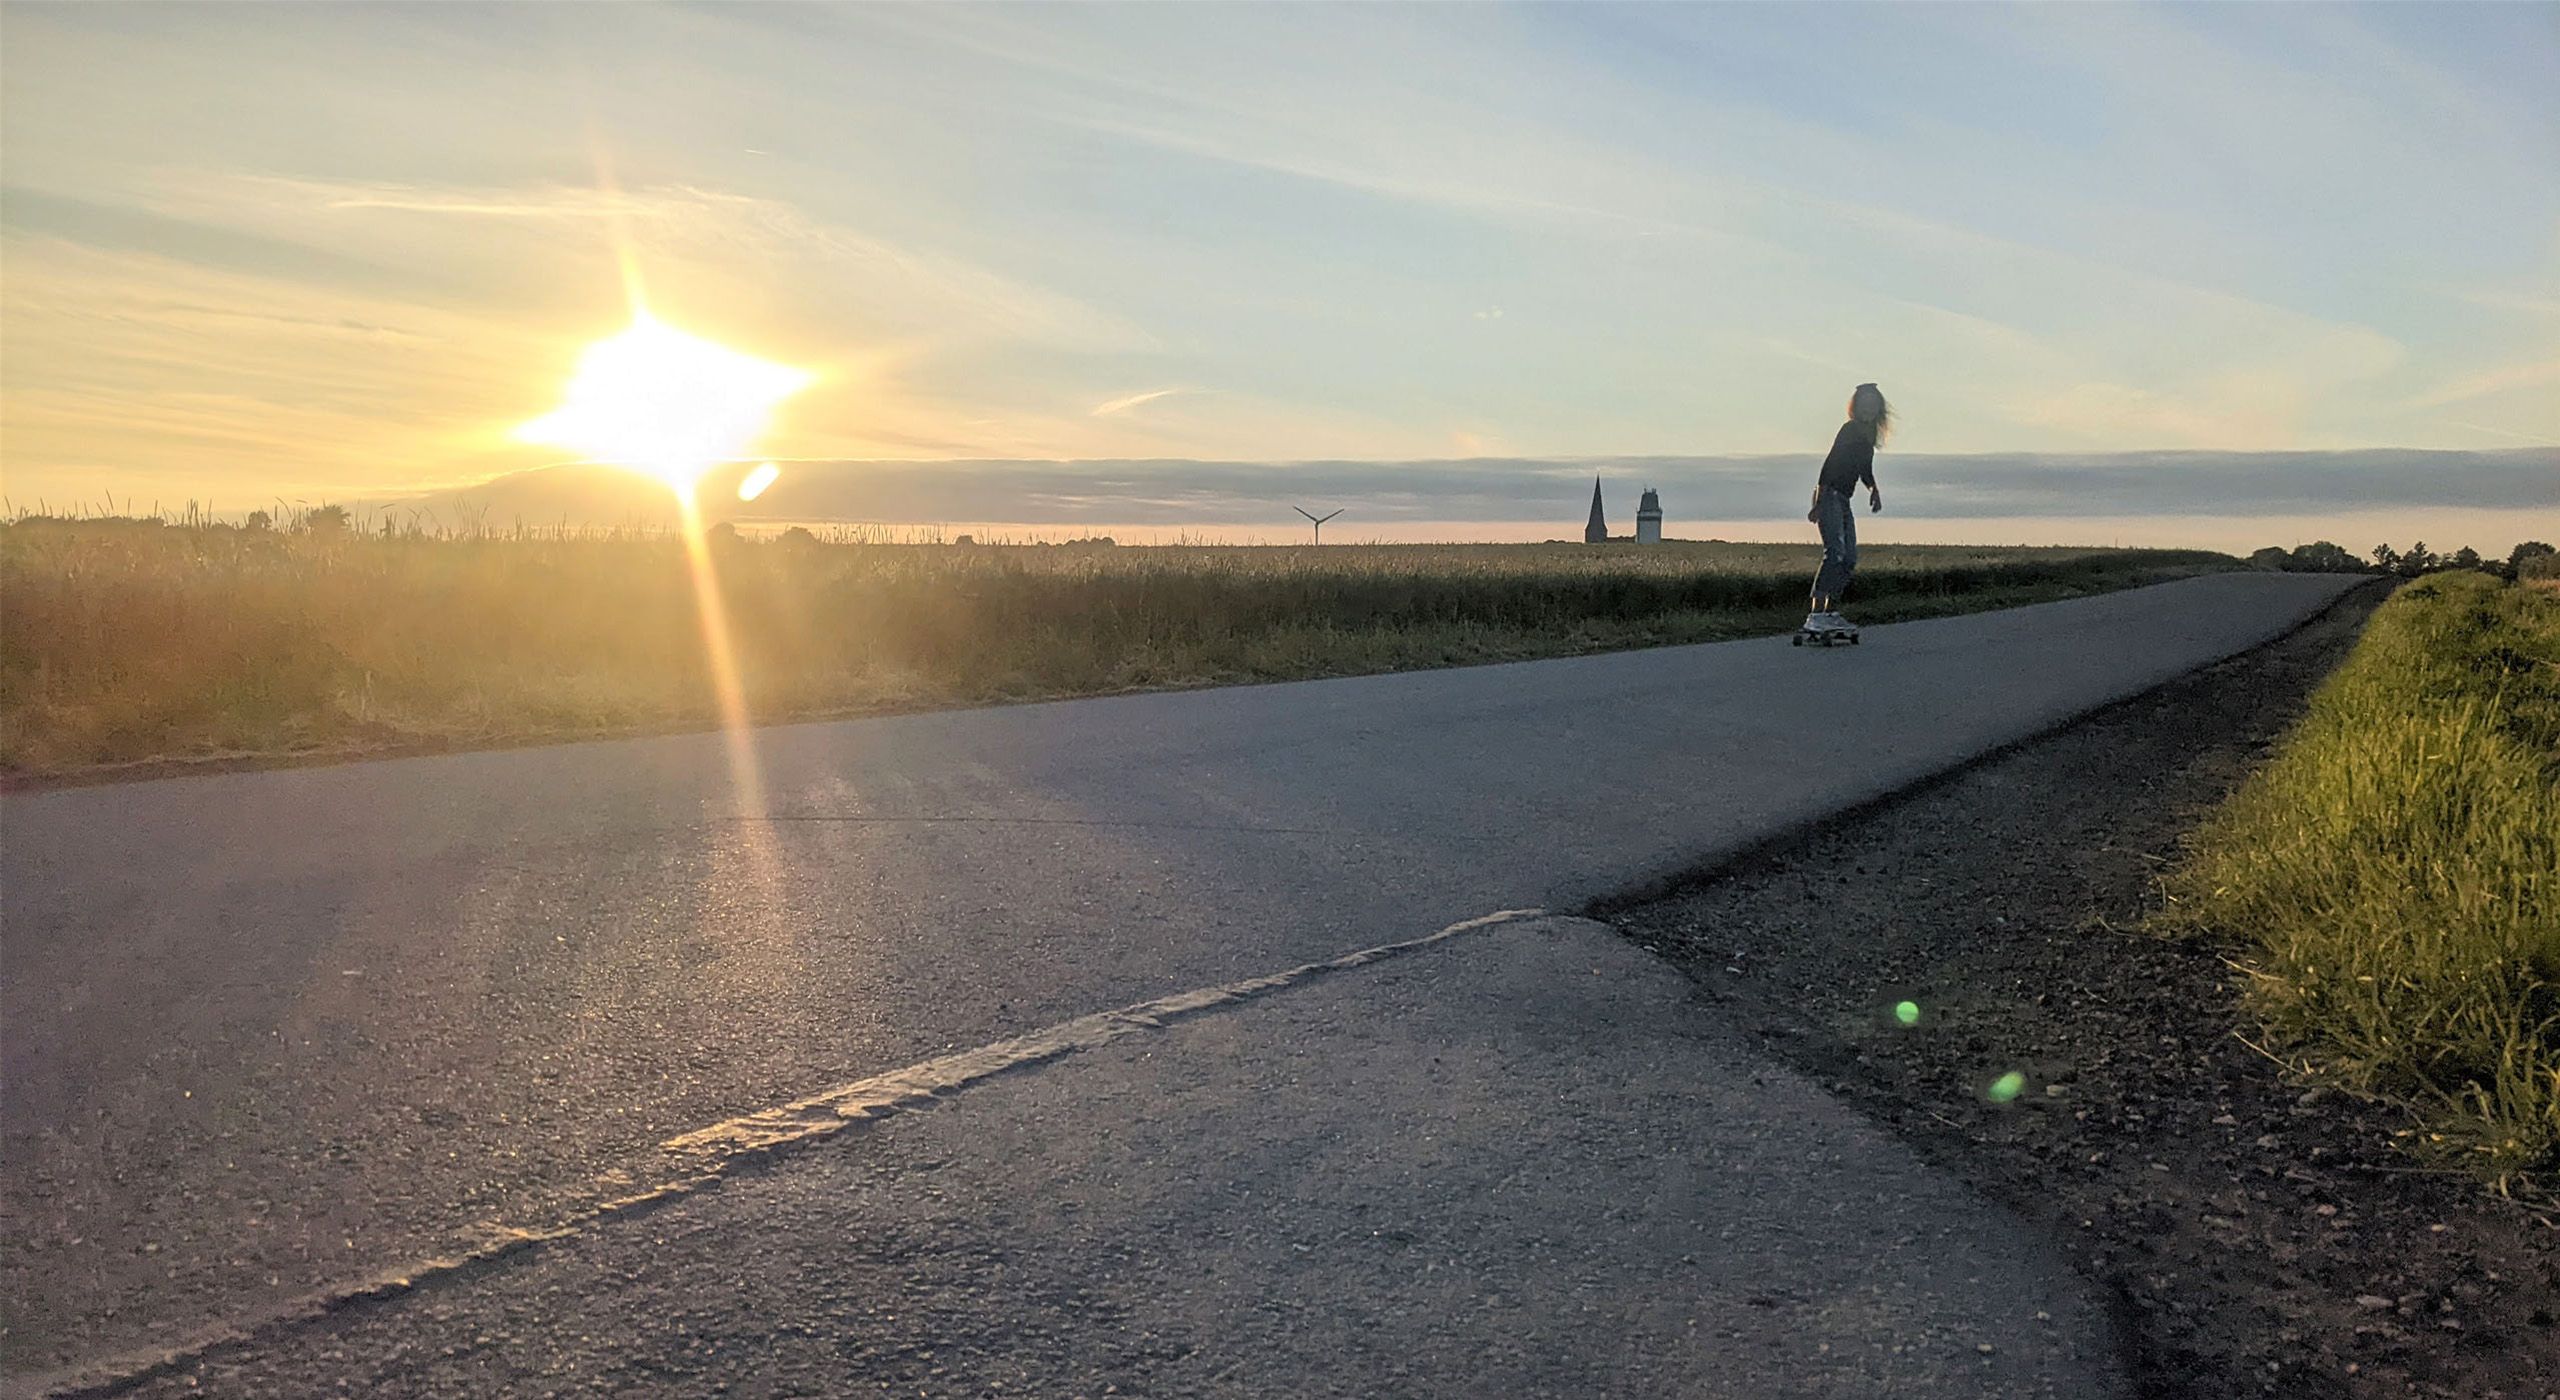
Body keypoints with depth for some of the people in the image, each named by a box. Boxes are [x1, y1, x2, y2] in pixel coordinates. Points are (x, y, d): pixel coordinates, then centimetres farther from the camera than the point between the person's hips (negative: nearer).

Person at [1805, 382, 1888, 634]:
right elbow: (1830, 463, -18)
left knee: (1850, 558, 6)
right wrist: (1819, 502, -25)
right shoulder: (1850, 430, -11)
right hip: (1830, 496, -10)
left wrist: (1873, 489, 11)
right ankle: (1815, 615, -27)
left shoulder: (1869, 434, 16)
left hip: (1844, 500, 10)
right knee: (1835, 552, -21)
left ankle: (1830, 613, 11)